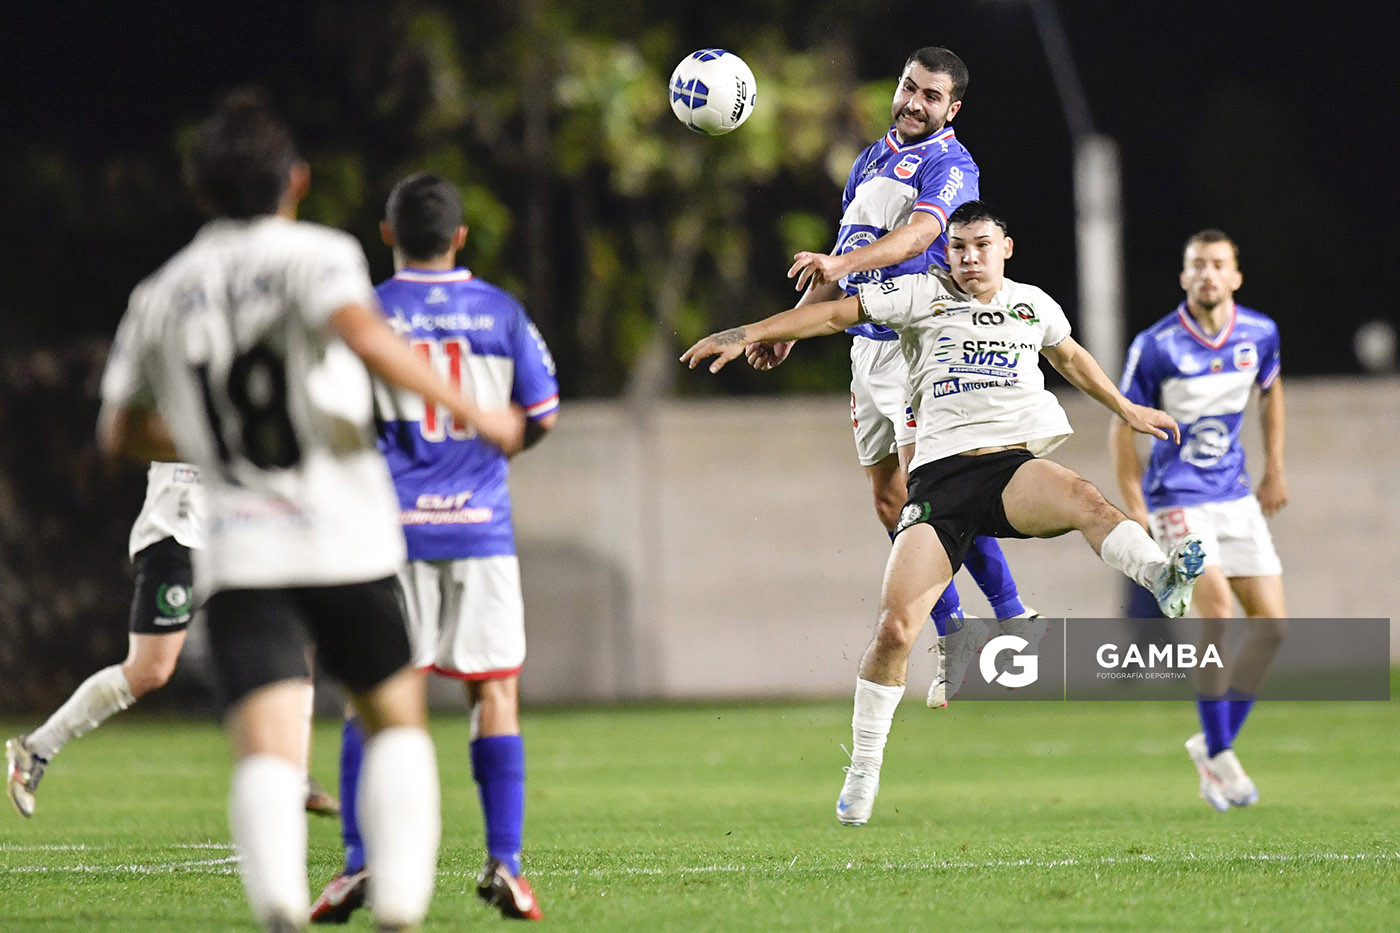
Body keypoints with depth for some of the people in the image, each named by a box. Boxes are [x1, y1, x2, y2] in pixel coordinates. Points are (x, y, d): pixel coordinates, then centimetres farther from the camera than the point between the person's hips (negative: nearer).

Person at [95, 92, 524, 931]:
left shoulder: (161, 295, 14)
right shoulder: (316, 255, -1)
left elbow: (121, 432, 21)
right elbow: (361, 332, -22)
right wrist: (468, 410, -16)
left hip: (238, 555, 2)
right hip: (345, 542, -2)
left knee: (268, 753, -12)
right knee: (398, 721, 18)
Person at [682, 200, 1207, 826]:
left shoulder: (1033, 305, 18)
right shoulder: (924, 295, 9)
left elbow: (1069, 357, 37)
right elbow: (838, 313, 7)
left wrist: (1125, 409, 45)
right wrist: (747, 334, 1)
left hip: (1014, 465, 1)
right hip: (940, 469, -1)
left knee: (1082, 497, -37)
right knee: (895, 629, -9)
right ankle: (862, 775, 5)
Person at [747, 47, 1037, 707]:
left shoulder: (950, 166, -9)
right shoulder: (871, 160, 16)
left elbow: (917, 234, -28)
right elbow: (845, 254, 24)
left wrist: (840, 264, -43)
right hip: (867, 345, 8)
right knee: (890, 502, 5)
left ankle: (1014, 618, -10)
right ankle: (952, 638, 11)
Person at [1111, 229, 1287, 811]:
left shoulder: (1260, 334, -1)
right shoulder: (1155, 346, -14)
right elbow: (1125, 426, -5)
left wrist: (1275, 471, 19)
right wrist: (1134, 506, -9)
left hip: (1236, 497, 5)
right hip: (1177, 497, -5)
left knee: (1272, 621, -2)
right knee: (1216, 606, -23)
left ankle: (1213, 744, 13)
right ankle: (1220, 757, -15)